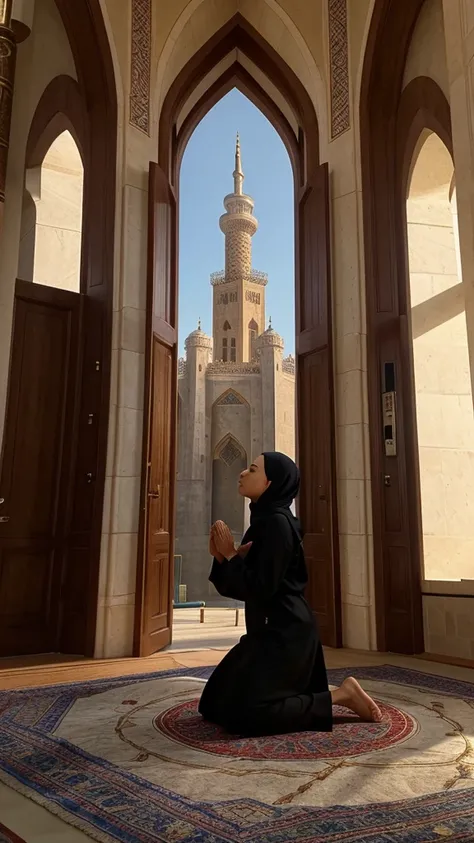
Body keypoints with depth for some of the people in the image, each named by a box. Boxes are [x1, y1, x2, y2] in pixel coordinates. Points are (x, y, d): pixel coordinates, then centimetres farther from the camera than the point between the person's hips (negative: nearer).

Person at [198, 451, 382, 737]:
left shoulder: (277, 522, -18)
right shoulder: (264, 520, 10)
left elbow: (261, 588, -23)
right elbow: (242, 588, 11)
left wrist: (230, 555, -13)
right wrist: (222, 556, -5)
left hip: (285, 634, -9)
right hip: (272, 631, 9)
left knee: (244, 713, -13)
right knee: (215, 703, 13)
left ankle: (340, 695, 0)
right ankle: (316, 691, 19)